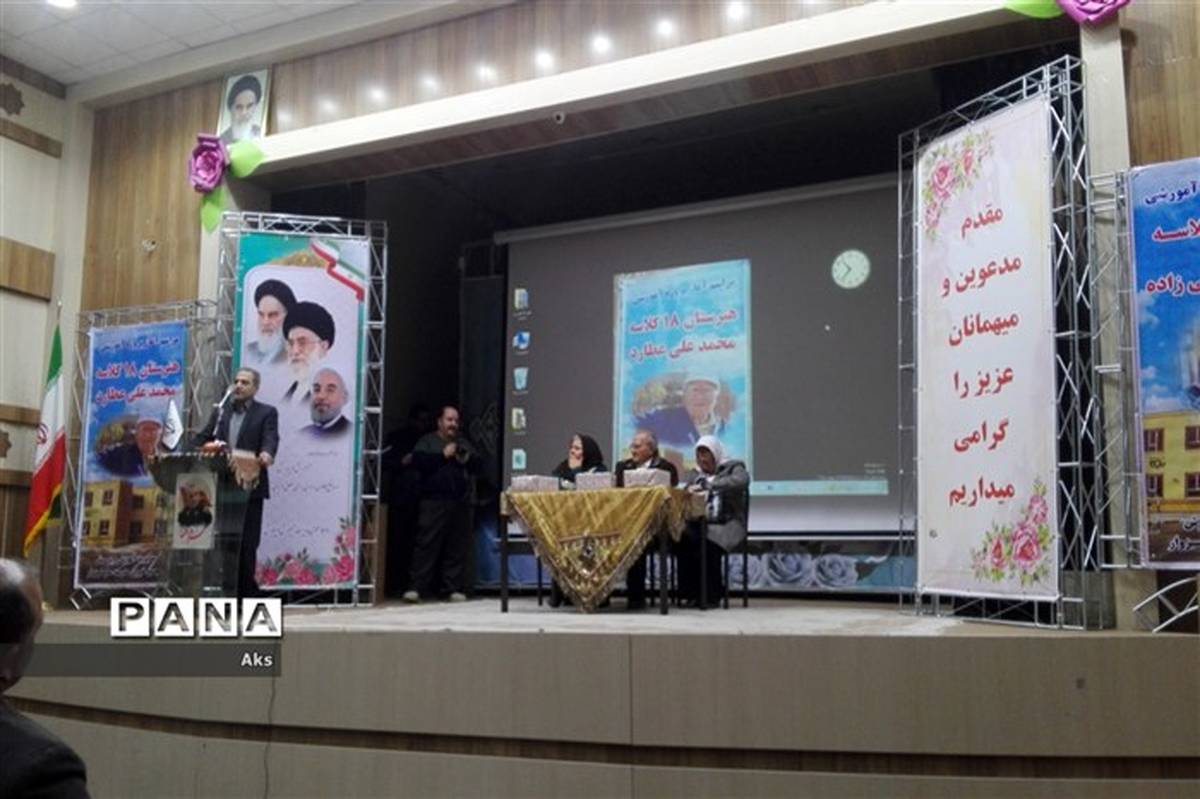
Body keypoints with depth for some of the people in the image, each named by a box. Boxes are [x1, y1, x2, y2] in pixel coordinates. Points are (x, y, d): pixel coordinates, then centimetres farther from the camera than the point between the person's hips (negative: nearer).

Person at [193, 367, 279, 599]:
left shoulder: (266, 413, 5)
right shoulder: (220, 411, 19)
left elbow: (271, 439, -10)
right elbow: (202, 438, 17)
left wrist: (266, 453, -32)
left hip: (250, 487, -4)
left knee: (246, 543, -3)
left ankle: (245, 593, 3)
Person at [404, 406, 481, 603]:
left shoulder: (464, 443, 20)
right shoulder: (427, 441, 8)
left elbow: (478, 466, 13)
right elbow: (418, 461, -10)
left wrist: (467, 459, -7)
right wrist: (443, 455, -13)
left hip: (460, 503, 4)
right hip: (433, 501, -4)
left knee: (458, 547, 3)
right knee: (426, 544, -7)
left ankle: (455, 588, 8)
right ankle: (417, 587, -6)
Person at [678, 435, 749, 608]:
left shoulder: (733, 468, 7)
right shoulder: (697, 478, 24)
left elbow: (741, 480, -17)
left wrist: (707, 485, -24)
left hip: (727, 525, -4)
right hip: (701, 525, 4)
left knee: (708, 543, -34)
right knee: (681, 538, -27)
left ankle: (710, 596, -20)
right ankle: (692, 594, -19)